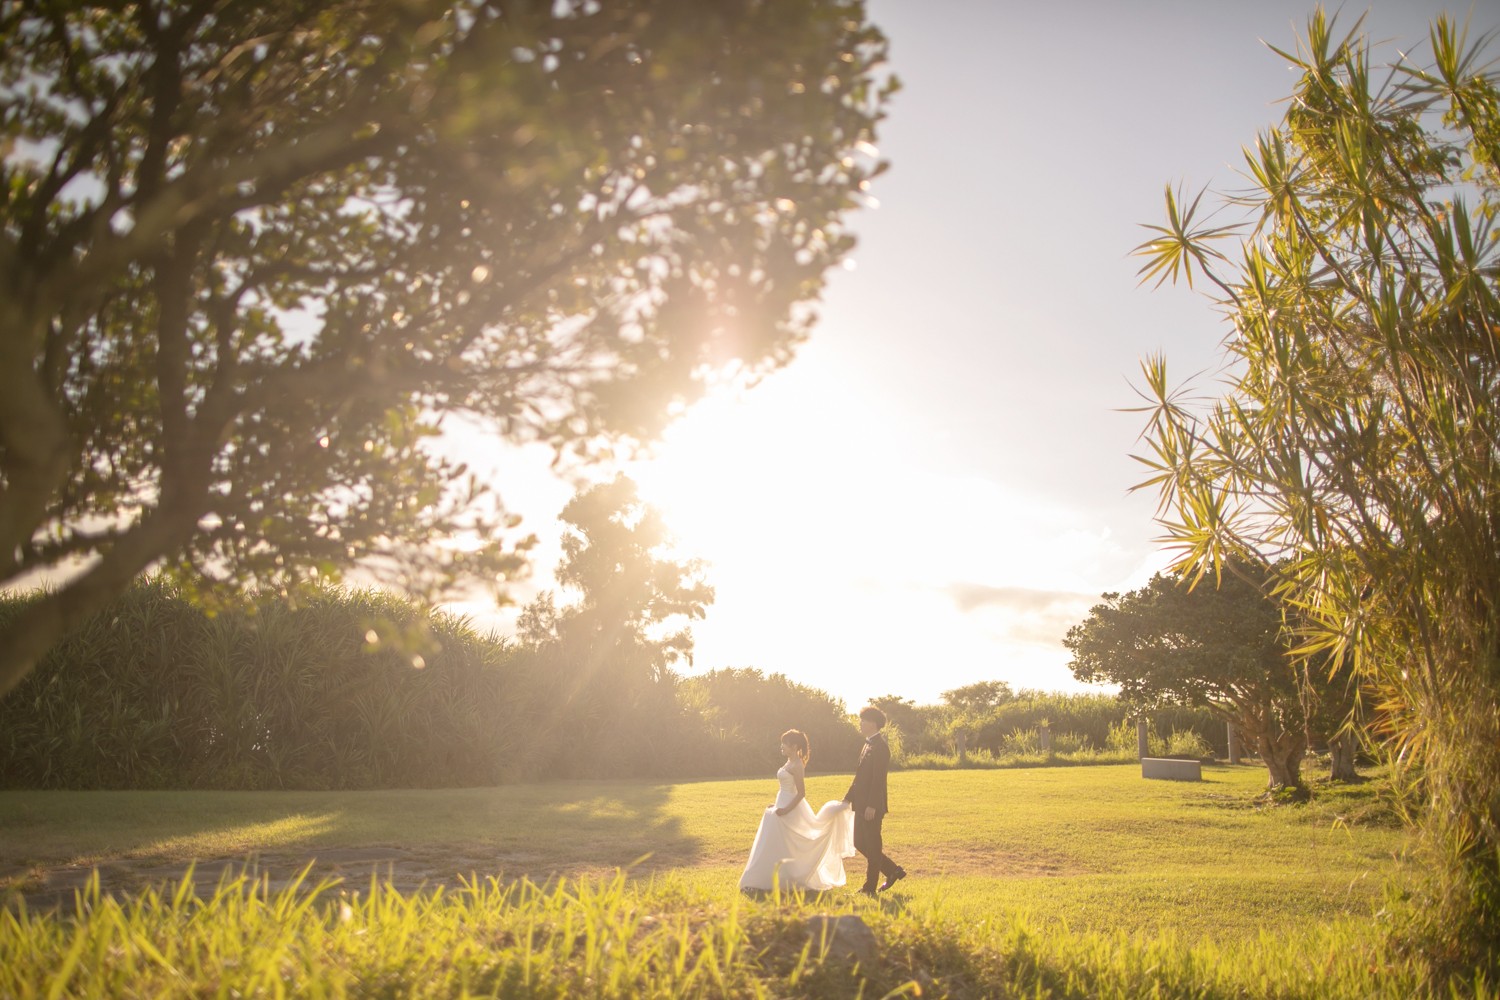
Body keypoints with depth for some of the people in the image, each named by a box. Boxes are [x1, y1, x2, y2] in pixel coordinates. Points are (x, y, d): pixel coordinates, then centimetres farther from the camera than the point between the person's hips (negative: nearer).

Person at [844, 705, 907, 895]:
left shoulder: (880, 746, -15)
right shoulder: (869, 744, 15)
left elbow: (878, 779, -20)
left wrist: (872, 806, -23)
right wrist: (848, 798, 18)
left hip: (872, 806, -10)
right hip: (861, 804, 10)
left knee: (872, 845, 0)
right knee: (860, 843, 13)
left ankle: (870, 887, 9)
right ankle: (894, 871, 23)